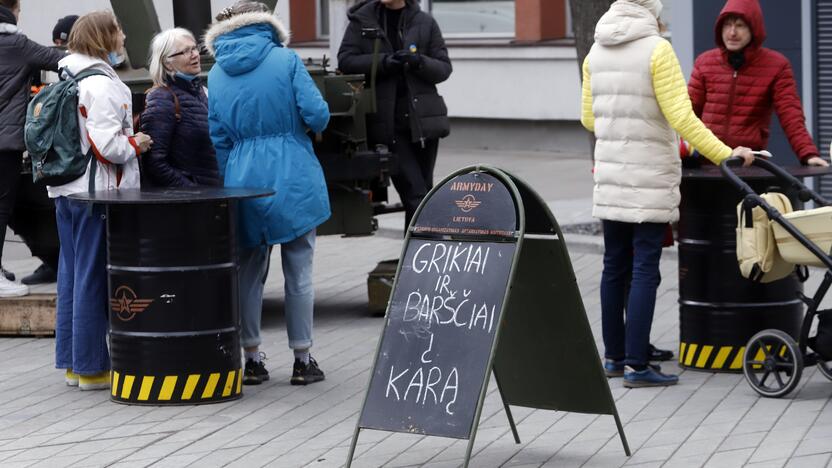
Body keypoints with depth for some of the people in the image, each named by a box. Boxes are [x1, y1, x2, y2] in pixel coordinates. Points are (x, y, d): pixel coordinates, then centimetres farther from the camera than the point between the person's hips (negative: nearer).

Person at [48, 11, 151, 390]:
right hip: (96, 192, -9)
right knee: (93, 279, -4)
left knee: (72, 276, 13)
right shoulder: (101, 84, -16)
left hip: (66, 192, 9)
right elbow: (106, 146, -21)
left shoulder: (65, 81, 13)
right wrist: (136, 144, -4)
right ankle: (91, 368, 0)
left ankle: (71, 363, 19)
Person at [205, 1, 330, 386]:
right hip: (293, 179, -3)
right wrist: (303, 123, 12)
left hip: (242, 180, 3)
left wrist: (227, 189, 15)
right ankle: (302, 361, 9)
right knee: (298, 273, 5)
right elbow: (317, 115, -11)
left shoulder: (216, 74, 5)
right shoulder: (286, 60, -5)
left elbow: (218, 140, 7)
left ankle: (252, 360, 12)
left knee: (248, 273, 11)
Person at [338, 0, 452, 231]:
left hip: (422, 117, 2)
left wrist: (419, 62, -17)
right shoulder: (362, 20, 4)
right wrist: (382, 62, -18)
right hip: (387, 122, -2)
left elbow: (444, 68, 4)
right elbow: (345, 60, -2)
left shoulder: (424, 23, 5)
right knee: (415, 196, -11)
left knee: (424, 192, 10)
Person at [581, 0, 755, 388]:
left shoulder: (596, 53, 7)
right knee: (644, 269, -4)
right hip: (650, 177, -6)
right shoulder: (656, 50, -11)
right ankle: (636, 365, -5)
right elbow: (681, 117, -15)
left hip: (610, 174, 6)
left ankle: (614, 356, 19)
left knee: (615, 266, 12)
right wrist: (724, 155, -10)